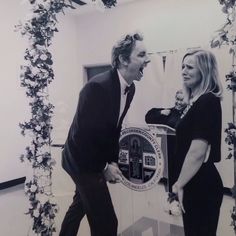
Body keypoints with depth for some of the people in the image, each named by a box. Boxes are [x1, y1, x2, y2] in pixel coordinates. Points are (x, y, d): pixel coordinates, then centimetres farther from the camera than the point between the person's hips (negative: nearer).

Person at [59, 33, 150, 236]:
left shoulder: (130, 88, -3)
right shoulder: (97, 86, -28)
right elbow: (84, 133, -25)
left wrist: (113, 160, 2)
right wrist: (104, 168, -16)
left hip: (96, 159, 9)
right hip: (83, 159, -8)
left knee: (80, 206, 28)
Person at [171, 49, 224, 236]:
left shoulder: (207, 102, -19)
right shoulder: (197, 101, 11)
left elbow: (198, 151, -24)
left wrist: (179, 184, -15)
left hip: (201, 186, -9)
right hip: (195, 185, 9)